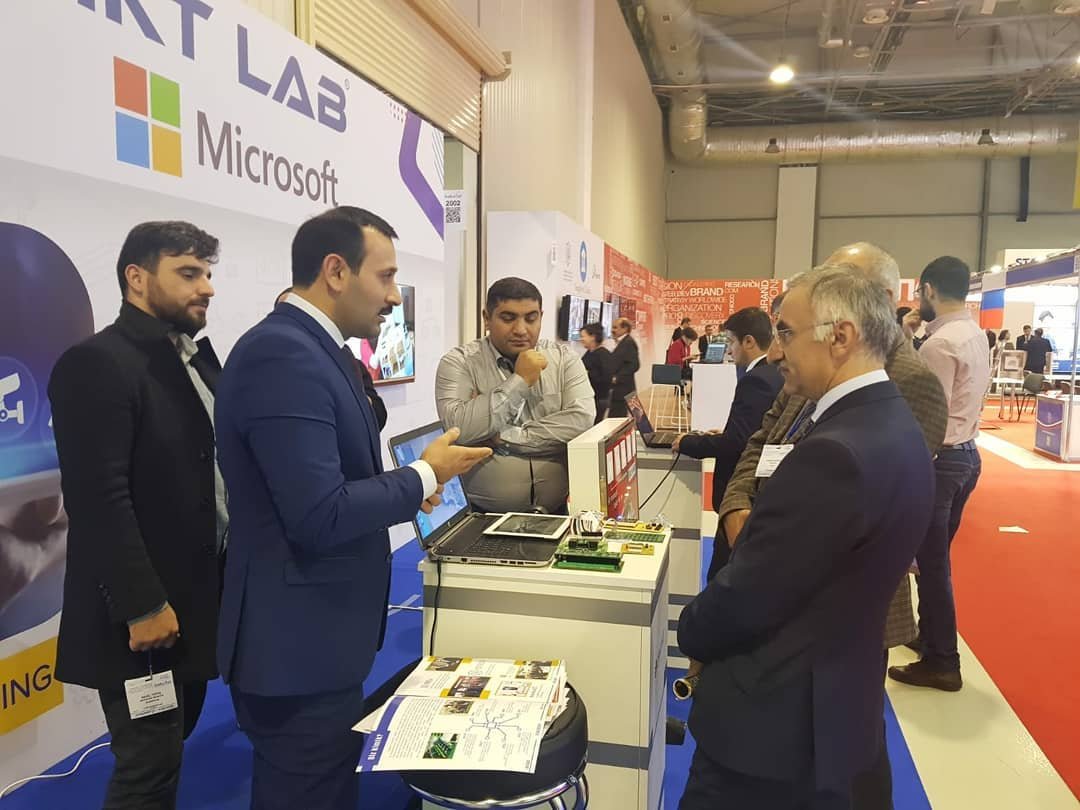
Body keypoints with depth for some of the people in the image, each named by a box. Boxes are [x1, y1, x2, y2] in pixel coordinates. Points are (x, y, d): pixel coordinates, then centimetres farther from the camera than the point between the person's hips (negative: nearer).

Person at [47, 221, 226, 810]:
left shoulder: (198, 355, 12)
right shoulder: (96, 363, -15)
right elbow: (99, 497, -21)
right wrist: (140, 605, -20)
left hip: (198, 595, 8)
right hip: (143, 611, -8)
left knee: (169, 752, 20)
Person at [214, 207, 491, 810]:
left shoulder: (311, 347, 9)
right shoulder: (282, 354, -23)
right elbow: (320, 516, -28)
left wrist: (407, 489, 5)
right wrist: (424, 476, -16)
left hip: (317, 635, 10)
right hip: (298, 645, -10)